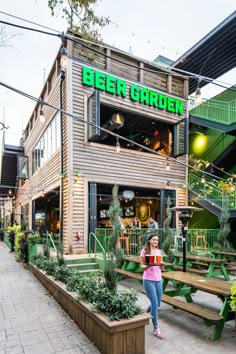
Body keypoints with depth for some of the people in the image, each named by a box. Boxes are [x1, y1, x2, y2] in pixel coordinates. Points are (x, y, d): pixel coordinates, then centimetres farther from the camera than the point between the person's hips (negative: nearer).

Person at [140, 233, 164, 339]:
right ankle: (156, 329, 13)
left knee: (157, 304, 16)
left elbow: (160, 266, 10)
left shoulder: (159, 251, 7)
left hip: (158, 280, 6)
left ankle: (145, 313, 43)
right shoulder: (144, 251, -9)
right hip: (149, 280, -6)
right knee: (155, 304, -4)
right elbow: (142, 266, -6)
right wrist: (148, 265, -25)